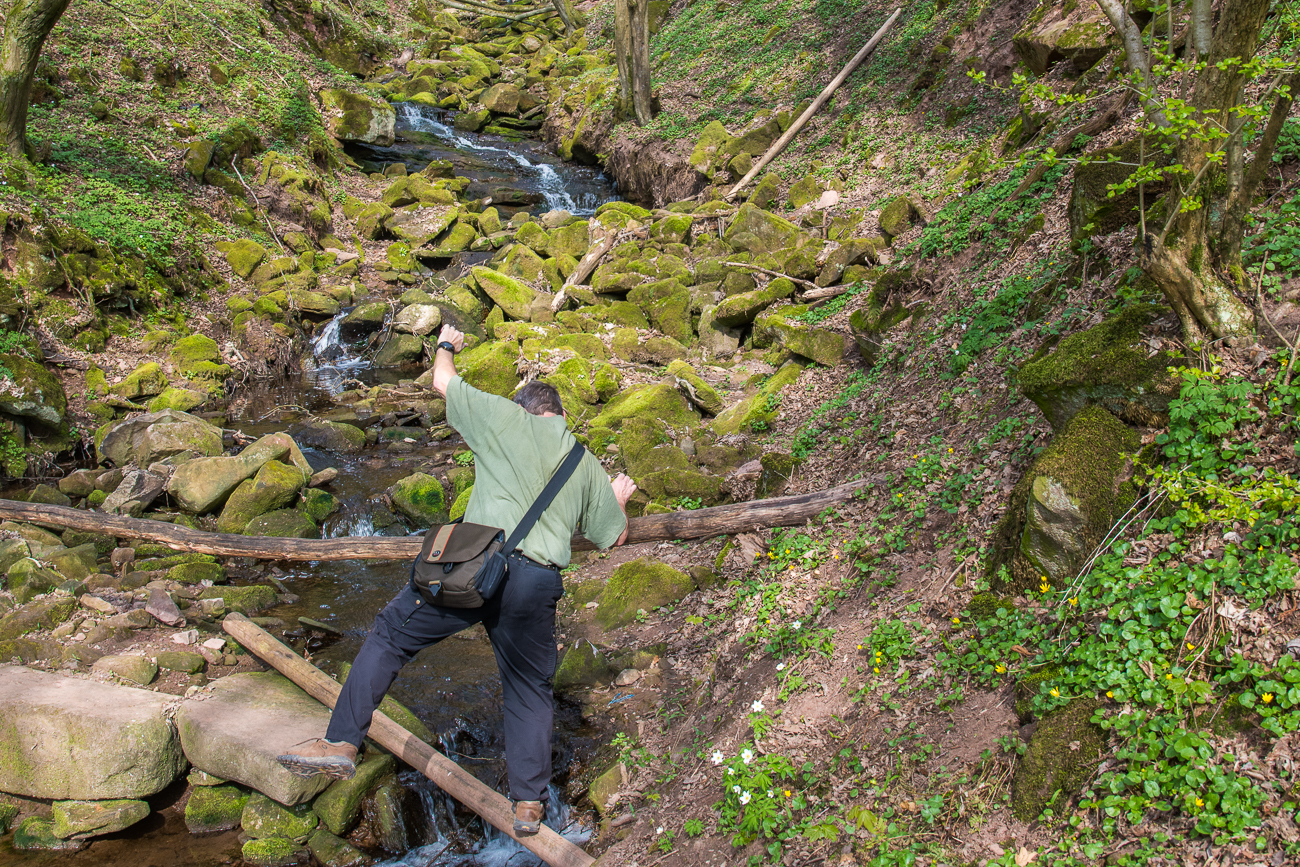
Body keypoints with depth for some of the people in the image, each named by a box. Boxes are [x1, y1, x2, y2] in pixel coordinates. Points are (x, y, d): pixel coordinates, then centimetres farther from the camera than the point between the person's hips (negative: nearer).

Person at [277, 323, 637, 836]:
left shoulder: (506, 417, 11)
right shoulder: (587, 466, 22)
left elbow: (443, 382, 22)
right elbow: (616, 538, 28)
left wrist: (446, 346, 44)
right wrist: (619, 500, 49)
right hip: (540, 583, 4)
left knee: (391, 634, 12)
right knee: (530, 688, 18)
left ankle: (341, 743, 8)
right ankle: (528, 803, 16)